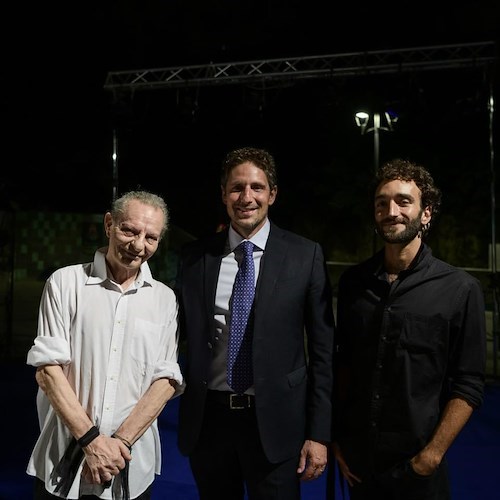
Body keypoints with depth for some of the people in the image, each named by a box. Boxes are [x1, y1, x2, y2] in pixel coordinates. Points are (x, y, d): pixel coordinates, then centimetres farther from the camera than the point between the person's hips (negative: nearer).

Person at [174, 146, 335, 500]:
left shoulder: (305, 255, -5)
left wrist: (319, 433, -5)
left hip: (274, 422, -2)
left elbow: (322, 349, -3)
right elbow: (179, 332, 10)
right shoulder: (195, 256, 2)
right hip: (207, 418, 3)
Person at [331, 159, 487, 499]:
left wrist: (431, 456, -11)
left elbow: (468, 387, -9)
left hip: (416, 467, -3)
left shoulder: (461, 289, -11)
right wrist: (336, 439, 4)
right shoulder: (353, 281, -2)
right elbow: (343, 363, 5)